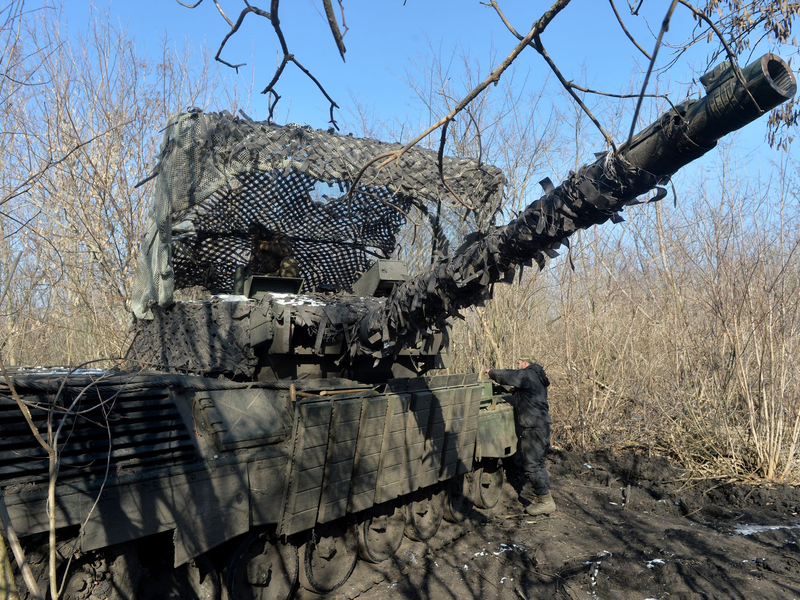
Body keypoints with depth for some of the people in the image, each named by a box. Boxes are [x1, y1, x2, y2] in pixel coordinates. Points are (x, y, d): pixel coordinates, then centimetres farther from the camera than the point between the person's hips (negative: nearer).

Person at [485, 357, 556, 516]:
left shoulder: (526, 375, -11)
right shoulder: (536, 378, 19)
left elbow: (506, 376, -14)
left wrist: (491, 372, 2)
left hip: (533, 428, -10)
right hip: (542, 426, 10)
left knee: (531, 465, -6)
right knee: (537, 463, 17)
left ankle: (546, 502, -2)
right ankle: (544, 496, 24)